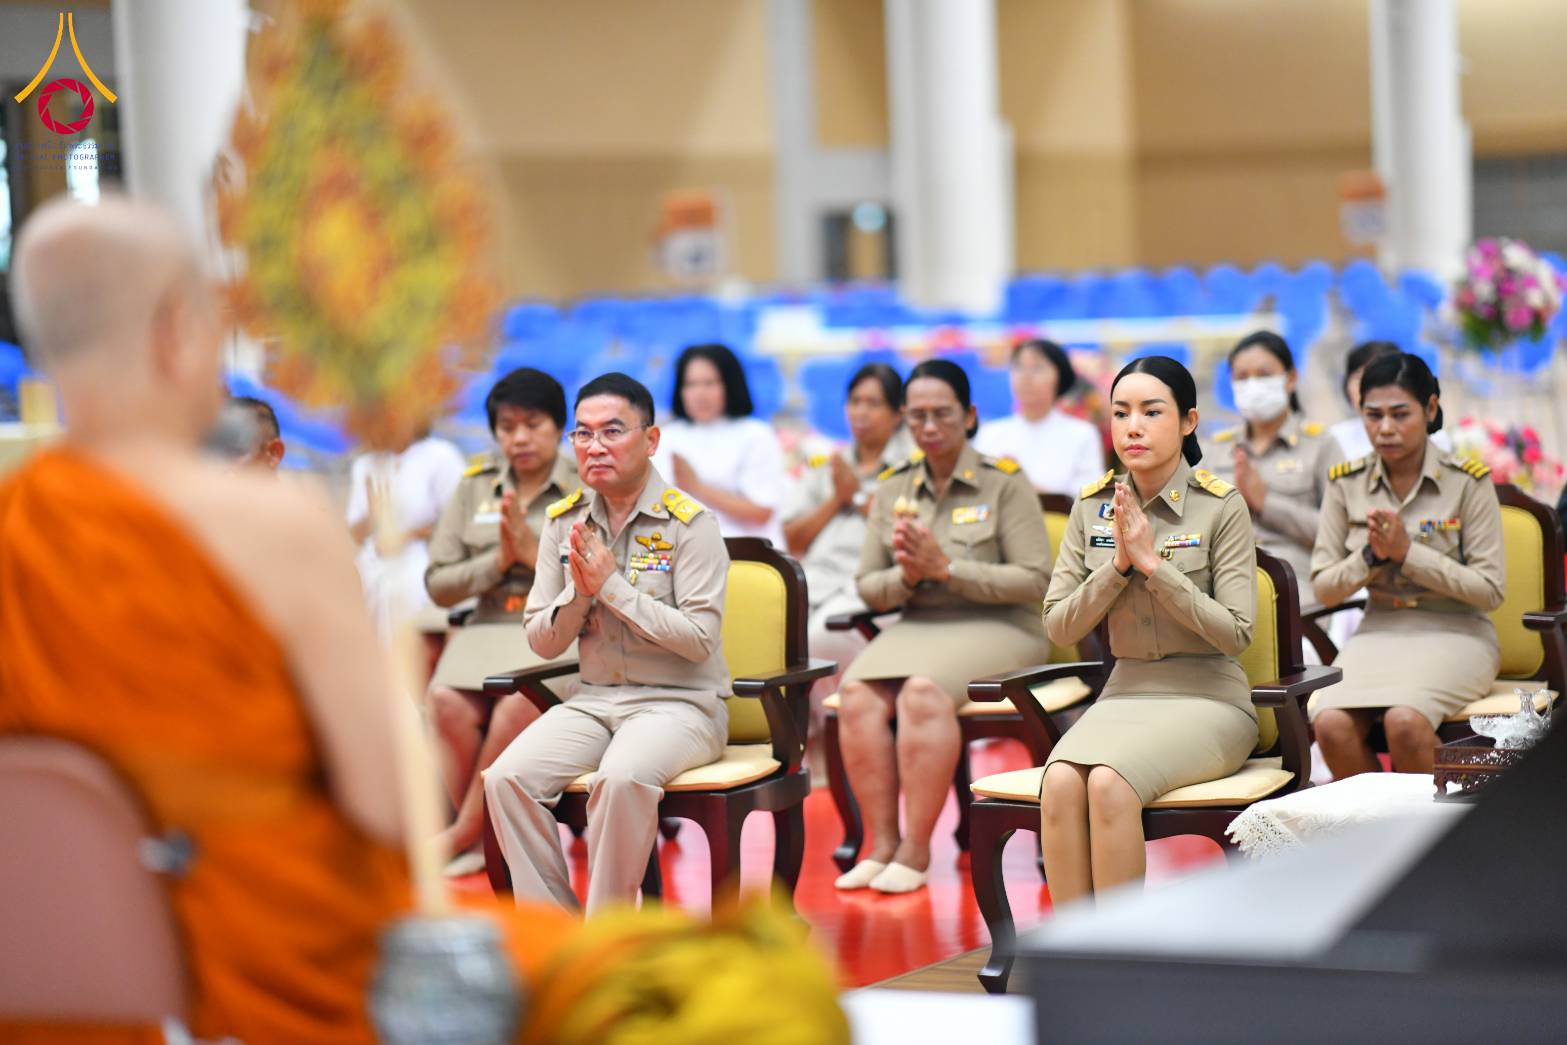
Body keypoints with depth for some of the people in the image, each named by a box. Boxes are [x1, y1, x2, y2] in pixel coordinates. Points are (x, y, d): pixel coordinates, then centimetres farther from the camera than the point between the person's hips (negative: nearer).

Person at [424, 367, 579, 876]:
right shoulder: (475, 486, 13)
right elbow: (438, 584, 10)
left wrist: (536, 552, -12)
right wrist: (499, 560, -5)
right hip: (489, 629, 3)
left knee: (517, 704, -35)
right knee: (448, 703, -30)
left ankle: (466, 831, -16)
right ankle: (475, 842, -14)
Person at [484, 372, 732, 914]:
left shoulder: (690, 522, -7)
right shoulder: (564, 521, 8)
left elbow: (699, 639, -15)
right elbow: (541, 642, 9)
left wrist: (611, 585, -16)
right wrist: (580, 592, -11)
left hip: (680, 701, -5)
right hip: (593, 700, 5)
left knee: (621, 778, -36)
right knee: (506, 778, -22)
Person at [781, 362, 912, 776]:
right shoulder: (824, 465, 28)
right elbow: (794, 539, 20)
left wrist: (858, 496, 2)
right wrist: (836, 500, 7)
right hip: (813, 579, 4)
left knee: (820, 638, -36)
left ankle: (822, 745, -16)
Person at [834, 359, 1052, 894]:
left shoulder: (1005, 483, -1)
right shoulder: (894, 488, 13)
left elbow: (1035, 580, -8)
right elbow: (868, 587, 14)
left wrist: (946, 568, -14)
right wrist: (905, 576, -9)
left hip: (996, 628, -4)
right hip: (916, 627, 4)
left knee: (923, 690, -34)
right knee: (857, 693, -27)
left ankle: (917, 849, -25)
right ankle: (881, 843, -21)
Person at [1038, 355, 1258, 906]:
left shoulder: (1221, 506, -5)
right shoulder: (1091, 506, 8)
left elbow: (1235, 633, -9)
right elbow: (1058, 627, 6)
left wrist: (1153, 563, -15)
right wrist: (1118, 563, -9)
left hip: (1207, 699, -4)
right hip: (1125, 691, 4)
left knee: (1109, 781, -33)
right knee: (1060, 781, -30)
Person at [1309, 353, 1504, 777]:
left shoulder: (1468, 482, -4)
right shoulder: (1346, 484, 5)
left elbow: (1490, 591, -7)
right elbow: (1323, 588, 6)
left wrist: (1407, 552, -15)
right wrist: (1372, 556, -13)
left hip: (1454, 635, -3)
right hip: (1377, 634, 3)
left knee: (1405, 719, -34)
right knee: (1330, 723, -28)